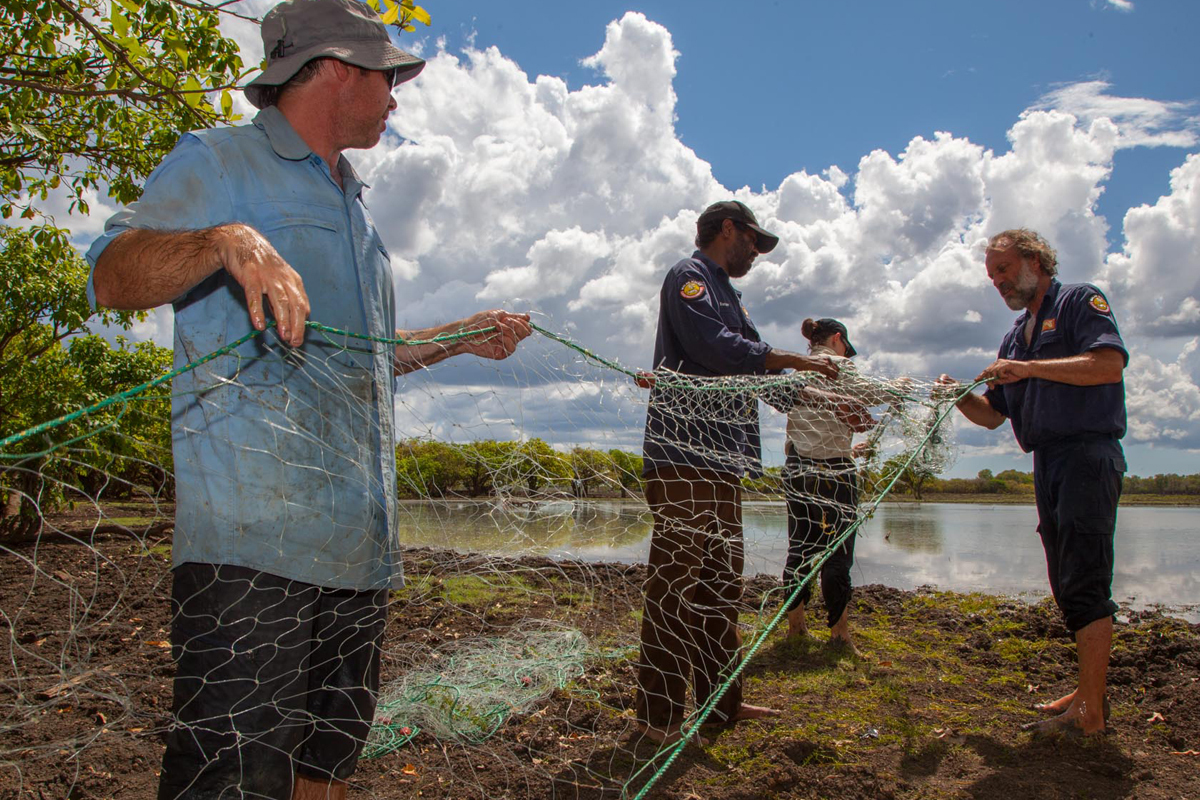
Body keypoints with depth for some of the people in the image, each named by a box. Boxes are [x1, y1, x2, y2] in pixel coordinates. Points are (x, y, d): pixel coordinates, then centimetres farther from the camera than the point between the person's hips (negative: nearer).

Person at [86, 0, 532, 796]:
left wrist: (464, 336, 27)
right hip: (252, 535, -8)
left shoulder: (352, 204, 26)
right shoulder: (220, 160, 3)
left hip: (358, 543, 8)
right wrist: (229, 241, -28)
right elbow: (111, 276, -12)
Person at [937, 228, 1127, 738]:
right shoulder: (1017, 335, 22)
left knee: (1085, 583, -11)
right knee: (1066, 586, 11)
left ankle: (1091, 711, -8)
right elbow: (992, 414, 19)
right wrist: (960, 397, -1)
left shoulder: (1079, 301, 0)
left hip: (1088, 454, -8)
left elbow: (1110, 365, -17)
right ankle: (1090, 692, 20)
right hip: (1046, 464, 9)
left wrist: (1029, 368, -19)